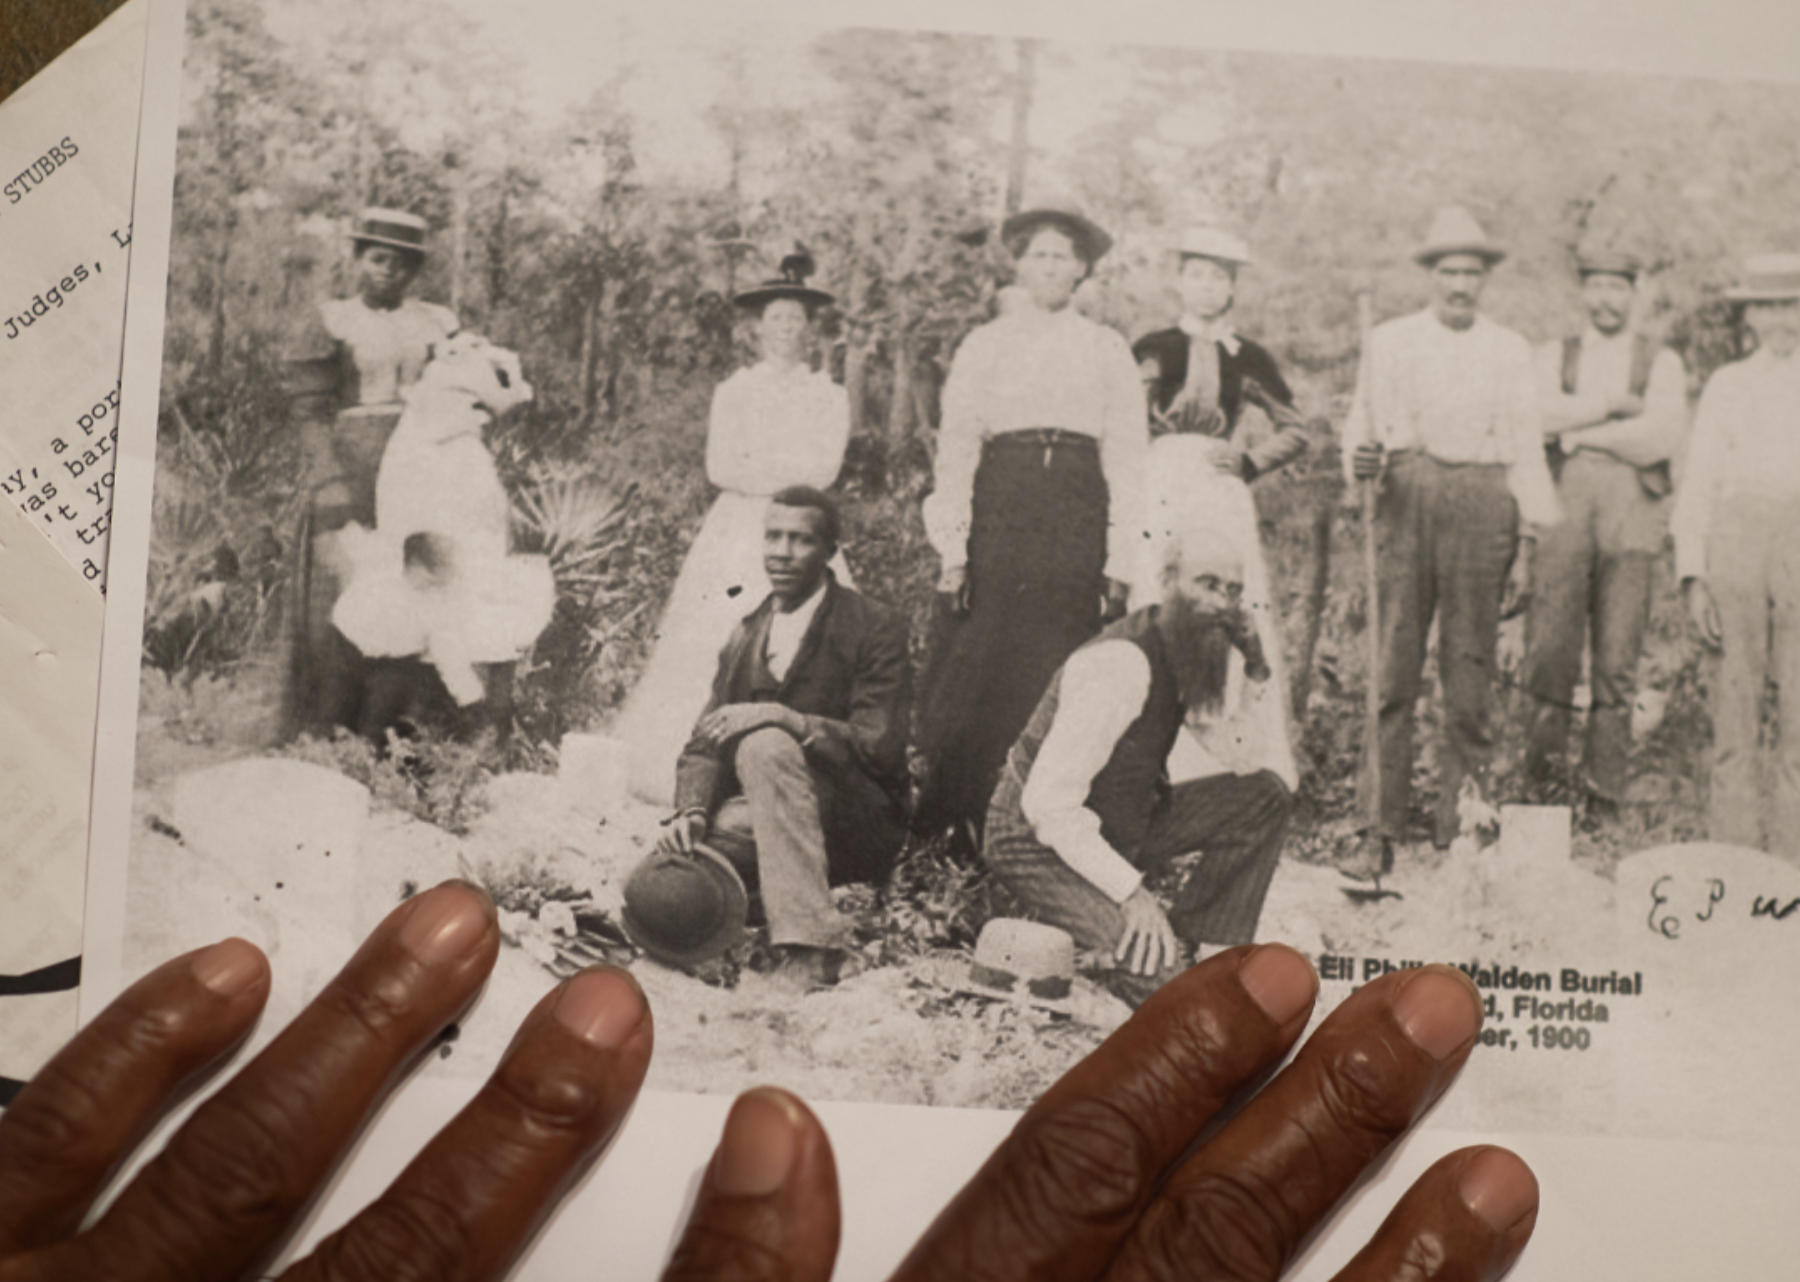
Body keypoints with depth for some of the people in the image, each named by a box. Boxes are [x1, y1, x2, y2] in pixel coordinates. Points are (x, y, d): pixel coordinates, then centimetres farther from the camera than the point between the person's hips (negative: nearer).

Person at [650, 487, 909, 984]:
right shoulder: (746, 635, 14)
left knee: (765, 745, -34)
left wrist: (781, 718, -29)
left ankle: (810, 947, -37)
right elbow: (704, 741, 8)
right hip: (759, 817, 4)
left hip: (860, 827, -4)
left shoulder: (874, 629, -4)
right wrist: (691, 811, -14)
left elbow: (879, 747, -15)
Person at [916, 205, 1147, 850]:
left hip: (1079, 513, 0)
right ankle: (965, 833, 2)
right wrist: (952, 551, -4)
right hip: (999, 508, 0)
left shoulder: (1108, 349, 14)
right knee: (978, 674, -5)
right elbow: (955, 448, 6)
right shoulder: (984, 345, 13)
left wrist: (1120, 560, -1)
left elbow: (1127, 456, 9)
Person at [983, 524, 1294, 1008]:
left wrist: (1255, 677, -12)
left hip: (1121, 830, 9)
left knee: (1267, 797, -3)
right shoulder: (1120, 665, -27)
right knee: (1154, 968, -29)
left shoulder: (1192, 654, 0)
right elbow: (1048, 805, -30)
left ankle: (1194, 949, 1)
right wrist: (1130, 890, -30)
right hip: (1039, 842, -9)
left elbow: (1253, 762, 1)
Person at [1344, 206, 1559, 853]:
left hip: (1481, 503, 1)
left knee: (1471, 661, 0)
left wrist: (1527, 548, 9)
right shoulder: (1388, 341, 14)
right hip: (1404, 502, -1)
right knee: (1393, 659, -6)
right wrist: (1361, 460, -10)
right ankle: (1382, 820, -1)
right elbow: (1359, 427, 15)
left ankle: (1461, 820, 7)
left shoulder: (1511, 351, 15)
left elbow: (1526, 450, 14)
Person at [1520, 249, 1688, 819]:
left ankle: (1602, 788, 4)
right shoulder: (1553, 357, 19)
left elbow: (1662, 437, -2)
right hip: (1563, 502, 1)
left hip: (1631, 511, 0)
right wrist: (1615, 403, -2)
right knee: (1549, 646, -13)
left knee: (1618, 659, -3)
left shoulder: (1662, 362, 15)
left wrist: (1582, 431, 0)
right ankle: (1545, 743, 8)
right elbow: (1538, 414, -2)